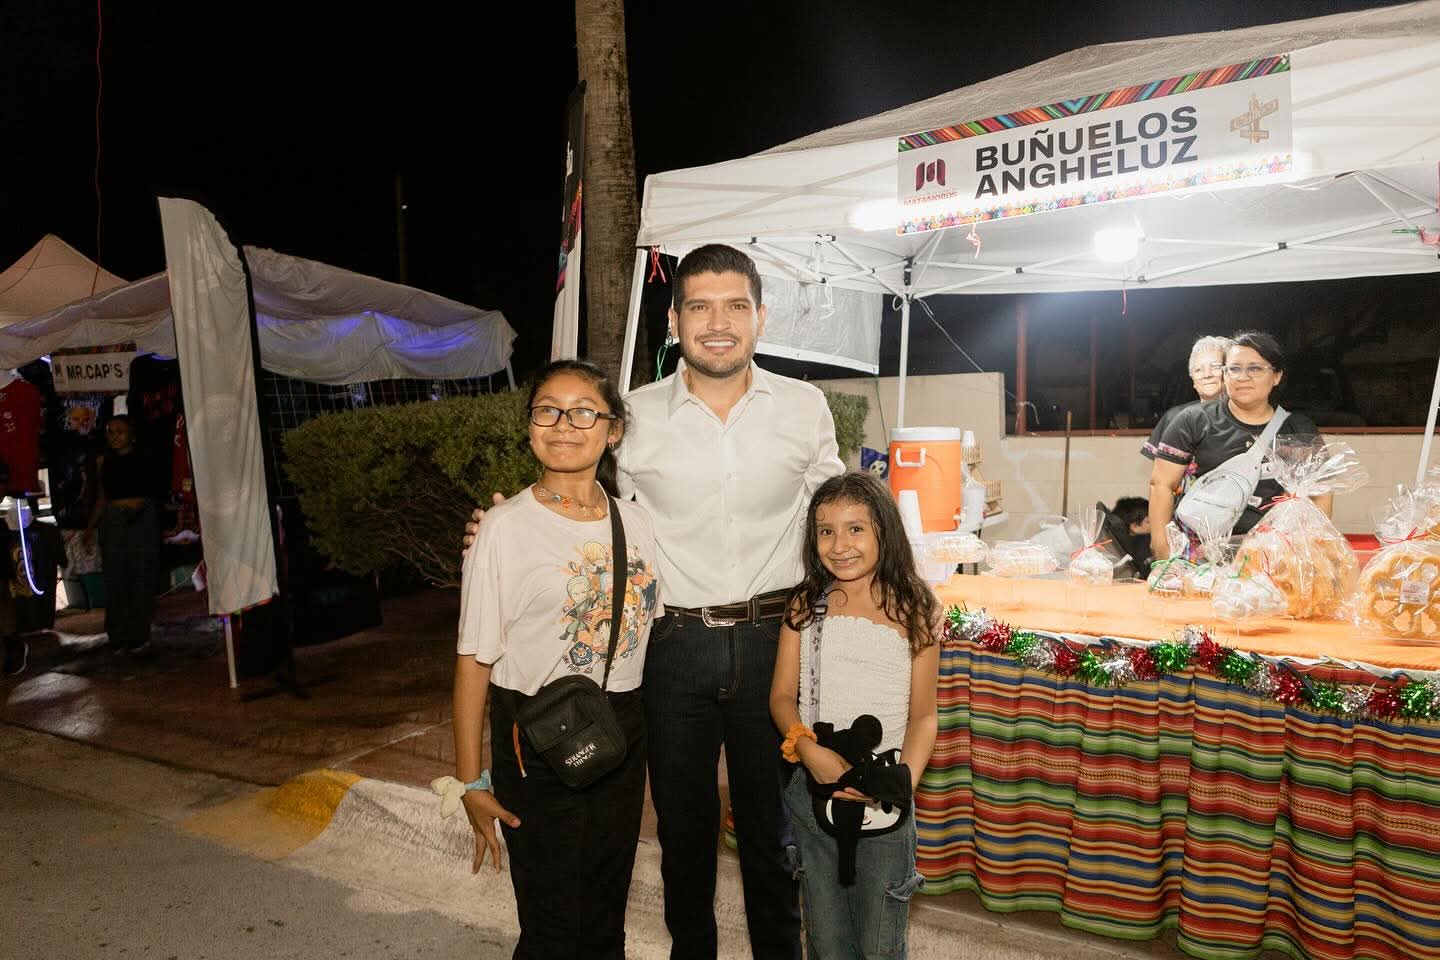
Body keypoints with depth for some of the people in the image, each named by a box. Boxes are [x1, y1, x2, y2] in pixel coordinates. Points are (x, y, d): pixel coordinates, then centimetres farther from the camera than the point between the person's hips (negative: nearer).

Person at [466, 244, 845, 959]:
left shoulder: (805, 408, -1)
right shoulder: (636, 416, -3)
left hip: (773, 639, 0)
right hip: (673, 642, 0)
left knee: (772, 821, 15)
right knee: (683, 821, 16)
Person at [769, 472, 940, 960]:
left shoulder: (912, 609, -5)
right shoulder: (805, 605, 2)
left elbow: (923, 714, -2)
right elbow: (782, 695, 1)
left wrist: (904, 780, -18)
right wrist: (808, 748, -18)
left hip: (882, 797, -2)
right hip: (813, 787, 2)